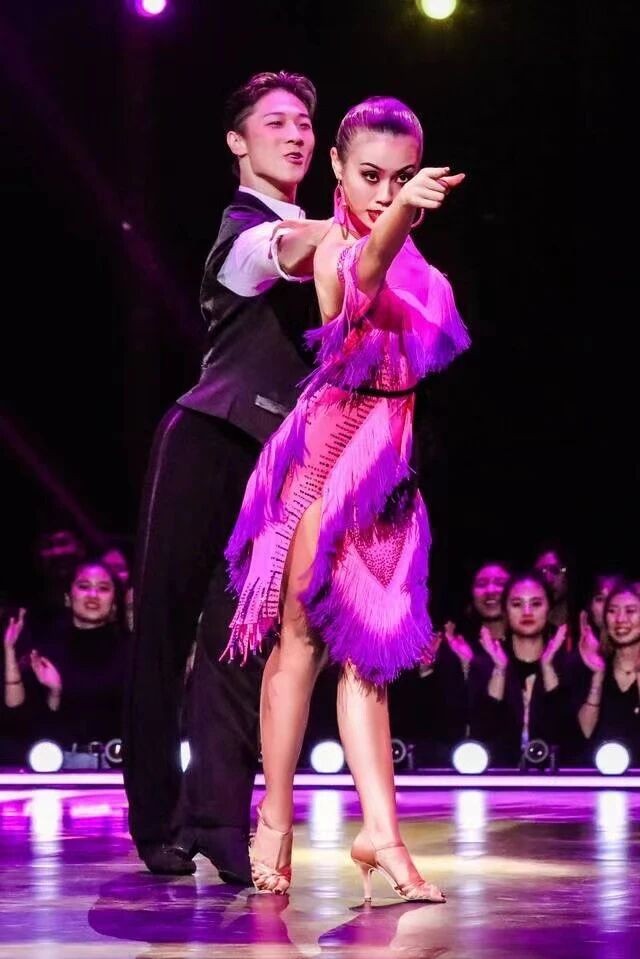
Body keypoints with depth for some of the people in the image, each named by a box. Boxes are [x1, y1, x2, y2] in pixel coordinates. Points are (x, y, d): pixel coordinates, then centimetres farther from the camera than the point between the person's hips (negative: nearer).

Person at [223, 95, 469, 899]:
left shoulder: (408, 261, 12)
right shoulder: (338, 248, -15)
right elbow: (363, 272, -41)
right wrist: (401, 211, -60)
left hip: (383, 460, 8)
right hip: (331, 452, -8)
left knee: (365, 644, 5)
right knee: (304, 633, -5)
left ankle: (380, 830, 3)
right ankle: (276, 822, 1)